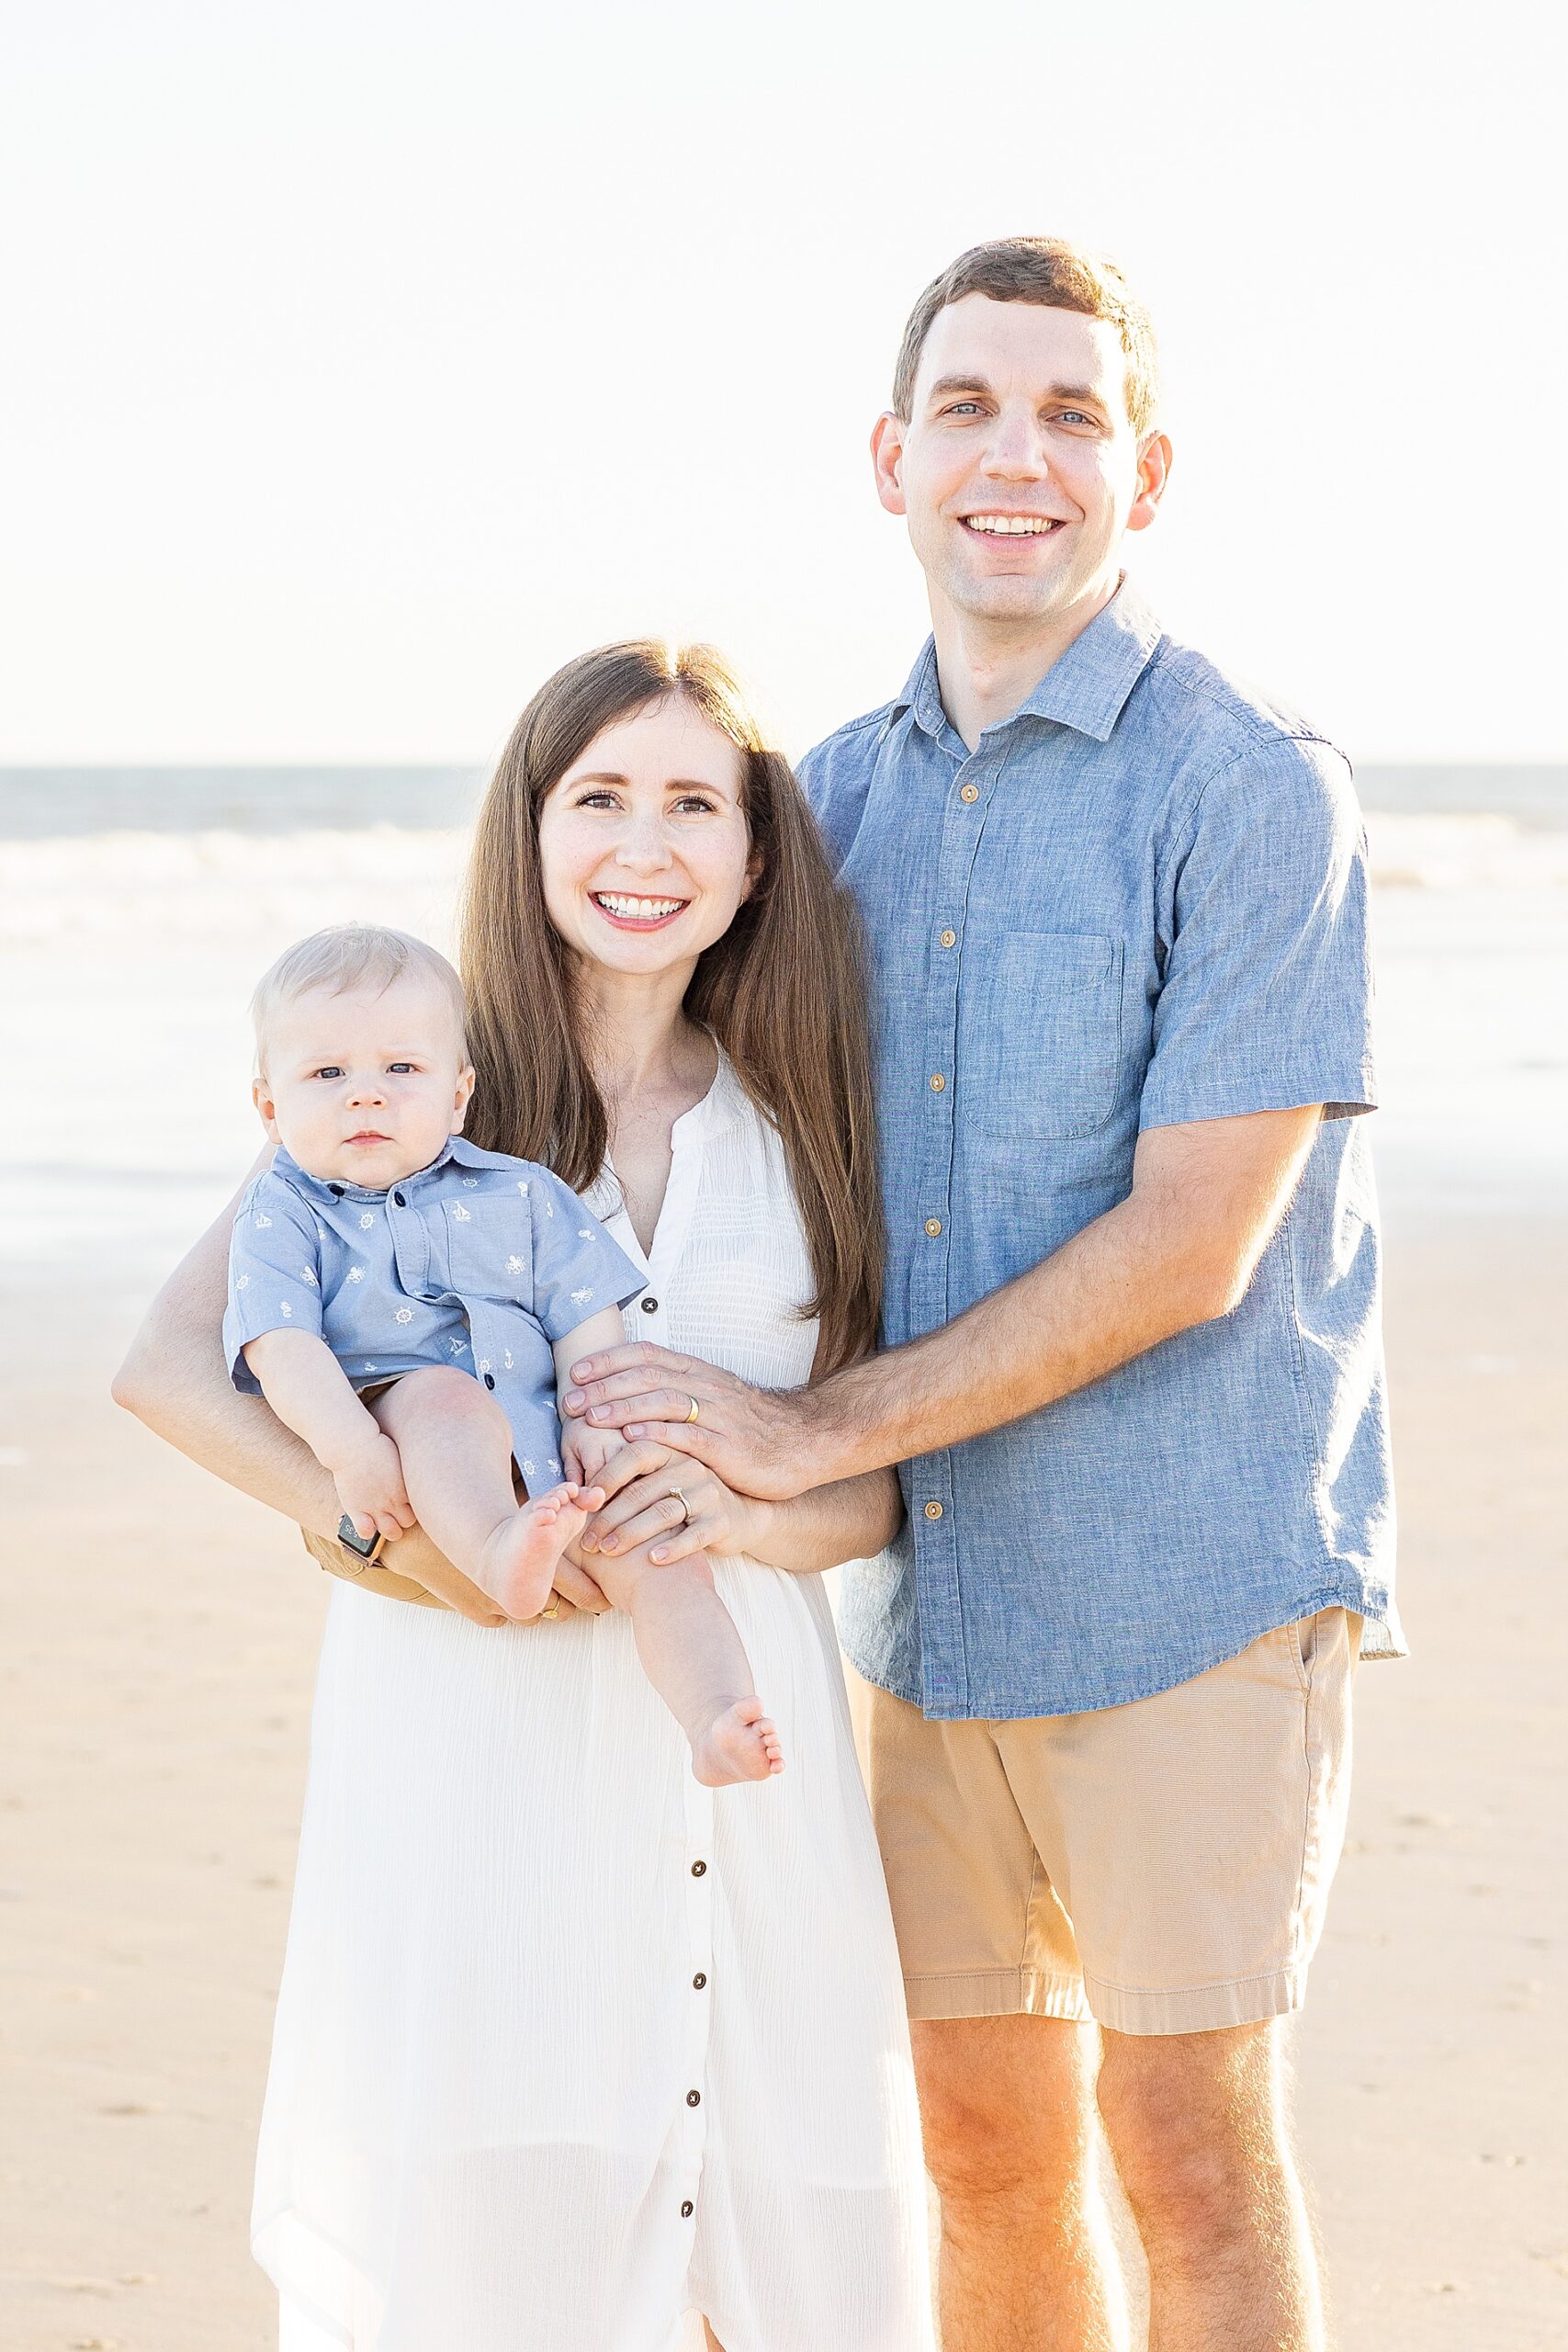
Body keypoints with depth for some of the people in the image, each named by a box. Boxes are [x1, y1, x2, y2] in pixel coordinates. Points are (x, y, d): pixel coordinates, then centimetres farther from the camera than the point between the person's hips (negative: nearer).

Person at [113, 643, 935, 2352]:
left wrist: (742, 1513, -10)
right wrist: (398, 1532, -15)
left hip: (739, 1739, 3)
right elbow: (173, 1363, -2)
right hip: (472, 1714, -3)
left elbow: (872, 1490, 12)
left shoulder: (794, 1128, 12)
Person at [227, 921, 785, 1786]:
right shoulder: (283, 1215, 9)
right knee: (443, 1396, -36)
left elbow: (585, 1320, 11)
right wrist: (351, 1449, -23)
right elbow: (283, 1348, -7)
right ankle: (502, 1557, -60)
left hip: (548, 1450, 3)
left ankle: (715, 1721, -32)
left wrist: (597, 1420, -8)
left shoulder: (522, 1196, 17)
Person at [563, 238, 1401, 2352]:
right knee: (988, 2143, 12)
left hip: (1192, 1584, -6)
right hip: (927, 1597, 6)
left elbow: (1188, 1243, -16)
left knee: (1186, 2141, -1)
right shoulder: (839, 797, 9)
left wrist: (822, 1427, -16)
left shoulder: (1251, 792, -11)